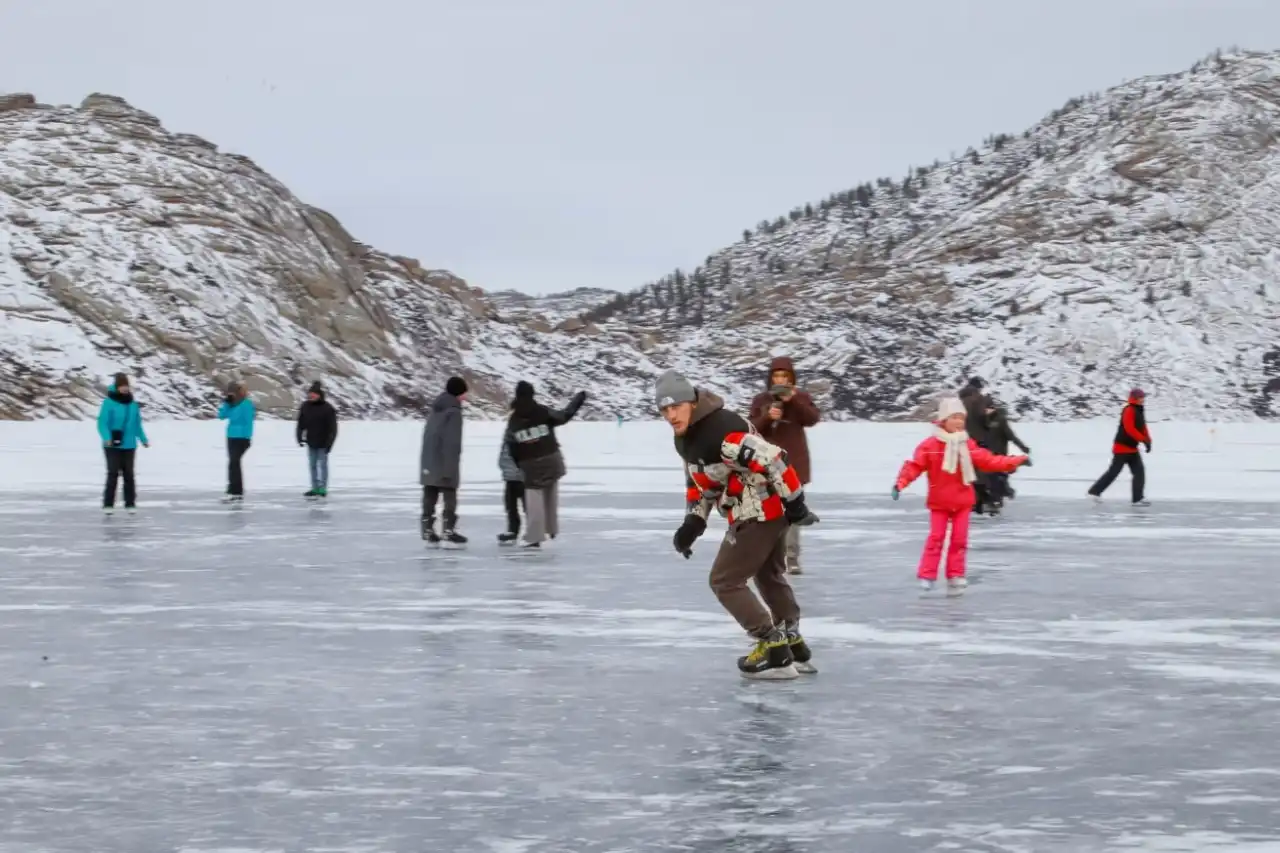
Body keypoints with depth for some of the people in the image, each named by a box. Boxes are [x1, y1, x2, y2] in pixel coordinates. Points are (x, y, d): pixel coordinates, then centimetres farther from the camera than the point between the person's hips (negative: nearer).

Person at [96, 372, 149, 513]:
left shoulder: (133, 404, 5)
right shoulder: (109, 402, -10)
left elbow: (137, 424, 15)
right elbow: (102, 423, -12)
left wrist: (143, 439, 12)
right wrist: (106, 437, -27)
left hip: (129, 445, 4)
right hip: (112, 446, -4)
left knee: (129, 474, 7)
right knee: (113, 474, -7)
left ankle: (130, 504, 15)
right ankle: (108, 504, 0)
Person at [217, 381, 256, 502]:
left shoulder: (246, 404, -12)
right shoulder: (232, 404, 11)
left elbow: (249, 422, -14)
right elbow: (222, 416, 10)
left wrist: (248, 438, -18)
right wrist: (226, 403, -2)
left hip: (241, 438, -9)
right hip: (231, 437, 9)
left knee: (233, 463, -15)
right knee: (235, 464, 12)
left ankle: (234, 493, -18)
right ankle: (239, 493, 19)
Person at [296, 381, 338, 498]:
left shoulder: (327, 409, -13)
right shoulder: (305, 406, 0)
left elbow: (332, 427, -12)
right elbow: (301, 424, 7)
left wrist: (329, 443, -17)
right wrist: (300, 437, 0)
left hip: (322, 443, -5)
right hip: (311, 442, 5)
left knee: (322, 465, -1)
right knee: (312, 465, 9)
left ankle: (323, 489, 4)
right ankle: (315, 488, 15)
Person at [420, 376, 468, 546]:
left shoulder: (436, 408, 13)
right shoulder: (453, 411, -14)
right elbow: (452, 443, -19)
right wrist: (451, 468, -20)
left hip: (429, 463, 8)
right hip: (445, 464, -8)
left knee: (429, 498, 9)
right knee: (450, 498, 0)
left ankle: (428, 532, 10)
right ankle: (448, 532, -1)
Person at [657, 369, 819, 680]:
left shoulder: (722, 430, -28)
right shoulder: (685, 438, 5)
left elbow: (772, 459, -29)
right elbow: (699, 479, 18)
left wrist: (795, 503, -23)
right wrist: (693, 521, 6)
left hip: (760, 514, -10)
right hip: (770, 511, 10)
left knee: (725, 581, -4)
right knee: (769, 577, 25)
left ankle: (775, 652, -2)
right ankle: (795, 647, 38)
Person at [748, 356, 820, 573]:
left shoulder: (801, 397, 3)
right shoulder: (761, 400, 5)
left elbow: (813, 419, -12)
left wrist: (794, 401, -23)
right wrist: (767, 417, -19)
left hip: (793, 463, 0)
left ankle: (792, 558, 1)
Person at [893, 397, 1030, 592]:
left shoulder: (968, 445, 1)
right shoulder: (930, 445, -11)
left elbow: (989, 461, 1)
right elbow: (915, 465, -16)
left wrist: (1016, 461, -5)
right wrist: (901, 483, -29)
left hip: (962, 501, 3)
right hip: (939, 502, -3)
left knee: (959, 538, 4)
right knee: (936, 537, -3)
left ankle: (955, 576, 11)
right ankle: (927, 575, 2)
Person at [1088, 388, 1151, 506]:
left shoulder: (1140, 411, 13)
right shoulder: (1129, 411, -18)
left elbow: (1143, 428, 16)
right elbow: (1129, 429, -27)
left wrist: (1148, 441, 0)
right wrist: (1144, 440, -28)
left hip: (1132, 448, 9)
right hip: (1122, 447, -9)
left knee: (1139, 471, 0)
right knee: (1114, 471, -4)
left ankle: (1138, 498, -2)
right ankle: (1095, 491, 9)